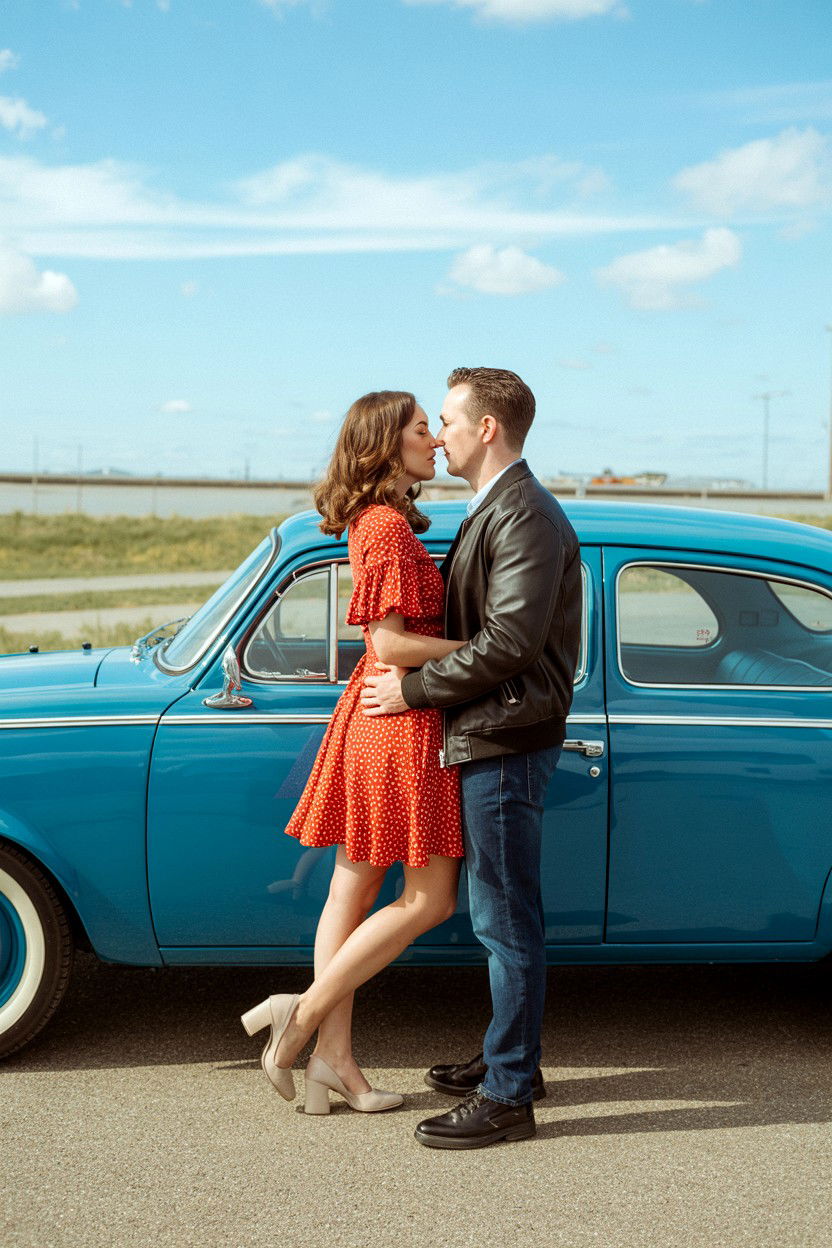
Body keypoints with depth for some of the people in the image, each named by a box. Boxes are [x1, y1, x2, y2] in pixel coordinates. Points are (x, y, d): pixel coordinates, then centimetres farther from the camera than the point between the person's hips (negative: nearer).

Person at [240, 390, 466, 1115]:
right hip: (403, 724, -10)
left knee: (354, 890, 10)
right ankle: (306, 1013, 3)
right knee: (431, 898, -1)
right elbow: (390, 643, -20)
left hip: (372, 717, 10)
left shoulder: (377, 523, 14)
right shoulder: (390, 526, -15)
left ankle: (334, 1055, 17)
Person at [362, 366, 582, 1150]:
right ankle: (512, 1058, 30)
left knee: (506, 920, -4)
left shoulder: (526, 519, -17)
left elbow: (509, 642, -23)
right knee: (500, 915, 17)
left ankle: (507, 1097, 4)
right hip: (489, 740, 10)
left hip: (506, 745, -10)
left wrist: (414, 688, -16)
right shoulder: (493, 512, 17)